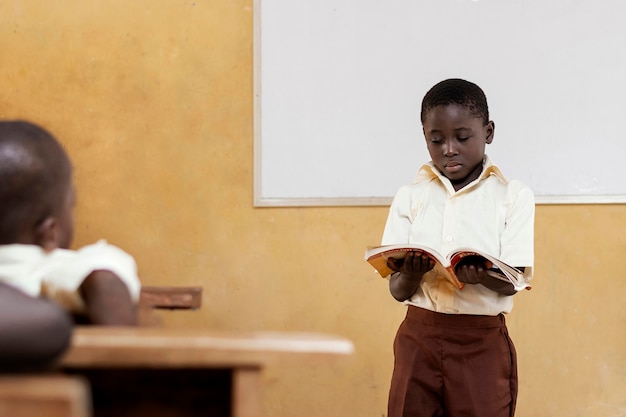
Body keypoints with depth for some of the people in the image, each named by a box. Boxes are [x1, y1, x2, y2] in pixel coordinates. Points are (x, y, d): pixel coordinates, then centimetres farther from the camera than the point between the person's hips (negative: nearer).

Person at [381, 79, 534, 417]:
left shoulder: (513, 196, 2)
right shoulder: (409, 198, 6)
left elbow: (511, 283, -7)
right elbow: (397, 290, 1)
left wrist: (482, 276, -28)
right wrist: (412, 275, -22)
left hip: (483, 342, -1)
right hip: (419, 340, 2)